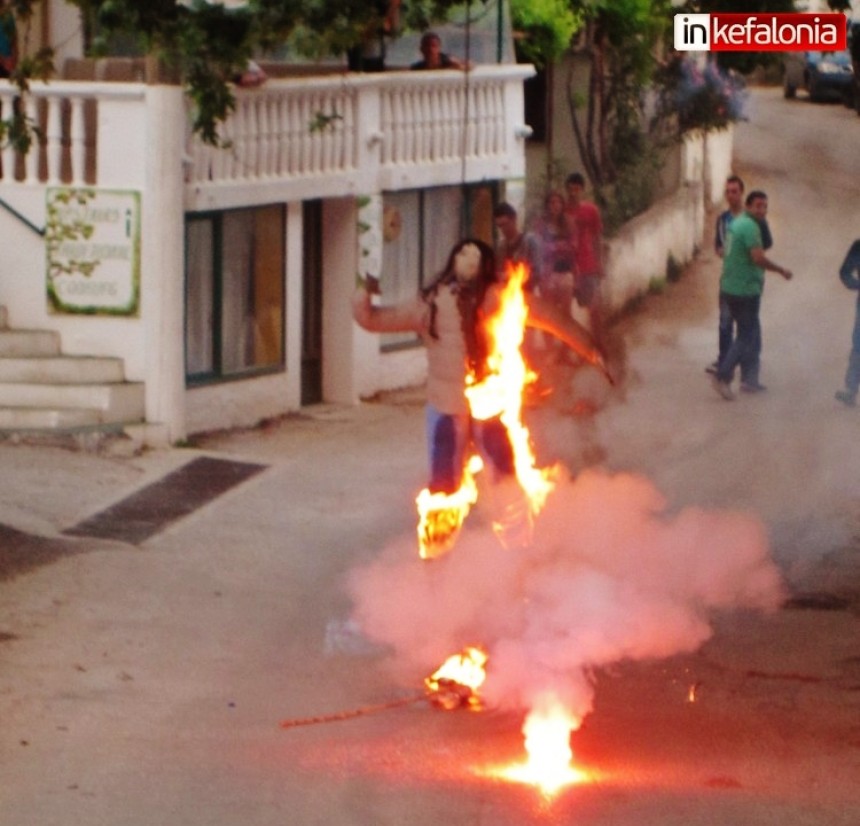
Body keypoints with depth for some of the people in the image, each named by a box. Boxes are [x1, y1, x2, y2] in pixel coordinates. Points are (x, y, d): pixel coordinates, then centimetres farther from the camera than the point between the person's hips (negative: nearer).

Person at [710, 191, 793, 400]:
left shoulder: (736, 223, 12)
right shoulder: (750, 226, -18)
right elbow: (759, 258, -26)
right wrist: (782, 271, -12)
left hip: (731, 287, 10)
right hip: (745, 289, -10)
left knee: (751, 334, 17)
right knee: (747, 336, -3)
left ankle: (749, 379, 21)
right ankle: (723, 376, -6)